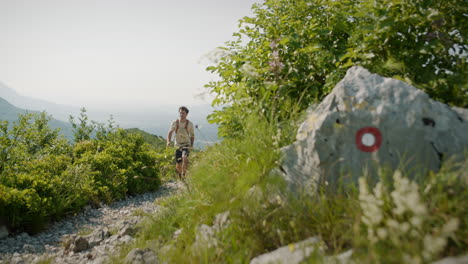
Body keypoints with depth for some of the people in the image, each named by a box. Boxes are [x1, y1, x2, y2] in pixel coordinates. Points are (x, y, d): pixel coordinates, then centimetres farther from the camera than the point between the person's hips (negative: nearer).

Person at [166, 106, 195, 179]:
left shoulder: (190, 124, -4)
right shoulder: (175, 122, -4)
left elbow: (192, 135, 6)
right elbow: (170, 133, -7)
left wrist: (191, 145, -3)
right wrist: (168, 142, -24)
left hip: (186, 144, -1)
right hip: (177, 145, 1)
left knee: (184, 157, -31)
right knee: (178, 165, 3)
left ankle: (184, 174, -11)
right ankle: (179, 177, 32)